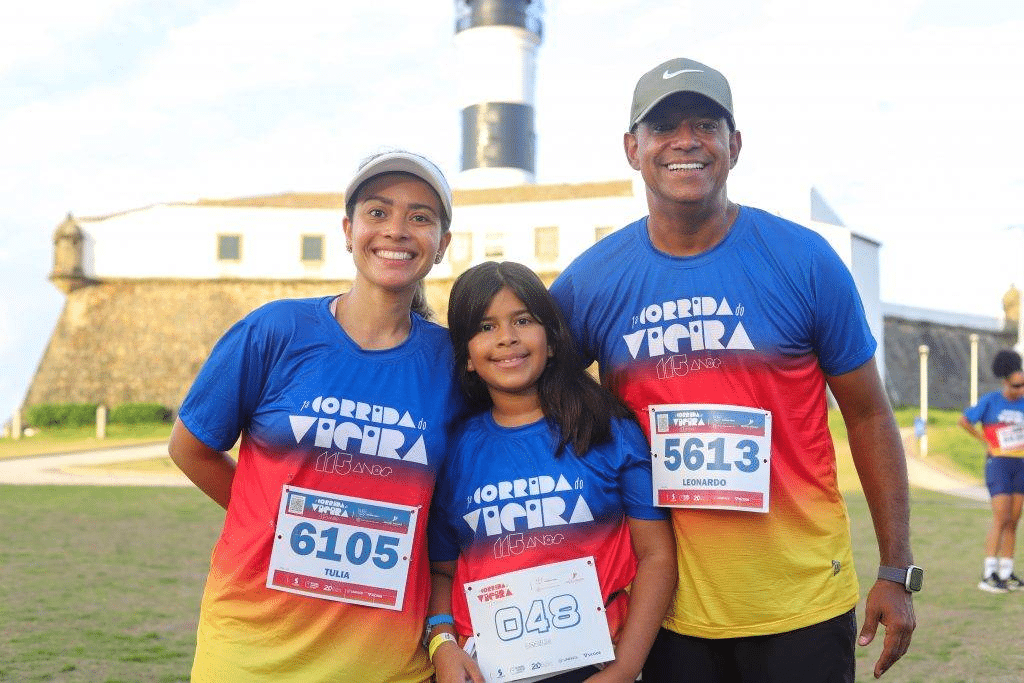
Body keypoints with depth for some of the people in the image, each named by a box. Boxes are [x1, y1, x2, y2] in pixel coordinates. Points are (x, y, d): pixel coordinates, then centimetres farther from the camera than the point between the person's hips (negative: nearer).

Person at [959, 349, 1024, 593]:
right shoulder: (990, 401, -7)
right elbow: (964, 420, -2)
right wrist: (986, 441, -2)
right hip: (998, 464, -5)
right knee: (1001, 520, -11)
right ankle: (988, 575, -9)